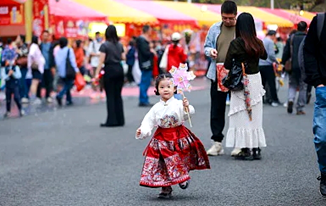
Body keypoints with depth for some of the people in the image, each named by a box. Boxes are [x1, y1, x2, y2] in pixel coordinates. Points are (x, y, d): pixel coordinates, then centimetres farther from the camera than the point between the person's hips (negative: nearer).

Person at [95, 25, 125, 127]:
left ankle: (111, 120, -3)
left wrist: (97, 73, -11)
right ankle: (120, 120, 11)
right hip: (119, 69, 5)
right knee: (118, 95, 10)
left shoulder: (105, 45, -8)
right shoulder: (120, 45, 8)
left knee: (110, 96, -1)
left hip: (109, 70, -5)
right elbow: (123, 57, 12)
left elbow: (101, 60, -12)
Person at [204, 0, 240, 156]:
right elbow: (206, 46, 16)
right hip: (217, 75, 3)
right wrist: (210, 51, -6)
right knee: (217, 109, 7)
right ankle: (217, 142, 14)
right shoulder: (215, 28, 9)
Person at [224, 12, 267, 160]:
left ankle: (245, 150, 1)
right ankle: (256, 149, 16)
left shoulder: (236, 43, -13)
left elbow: (227, 65, -11)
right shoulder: (258, 43, 2)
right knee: (255, 115, 12)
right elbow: (264, 56, 22)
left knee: (242, 116, 2)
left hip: (241, 81, -5)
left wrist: (237, 65, 7)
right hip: (256, 79, 5)